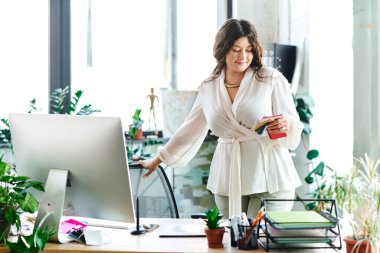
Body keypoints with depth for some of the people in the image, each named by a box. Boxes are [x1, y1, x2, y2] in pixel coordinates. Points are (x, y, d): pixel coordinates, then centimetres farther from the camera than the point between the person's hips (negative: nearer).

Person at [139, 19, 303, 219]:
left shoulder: (272, 79, -2)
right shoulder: (209, 87, 8)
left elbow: (295, 128, 0)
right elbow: (190, 130, 20)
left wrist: (285, 125, -23)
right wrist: (157, 161, 25)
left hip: (269, 180, -3)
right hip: (228, 181, 3)